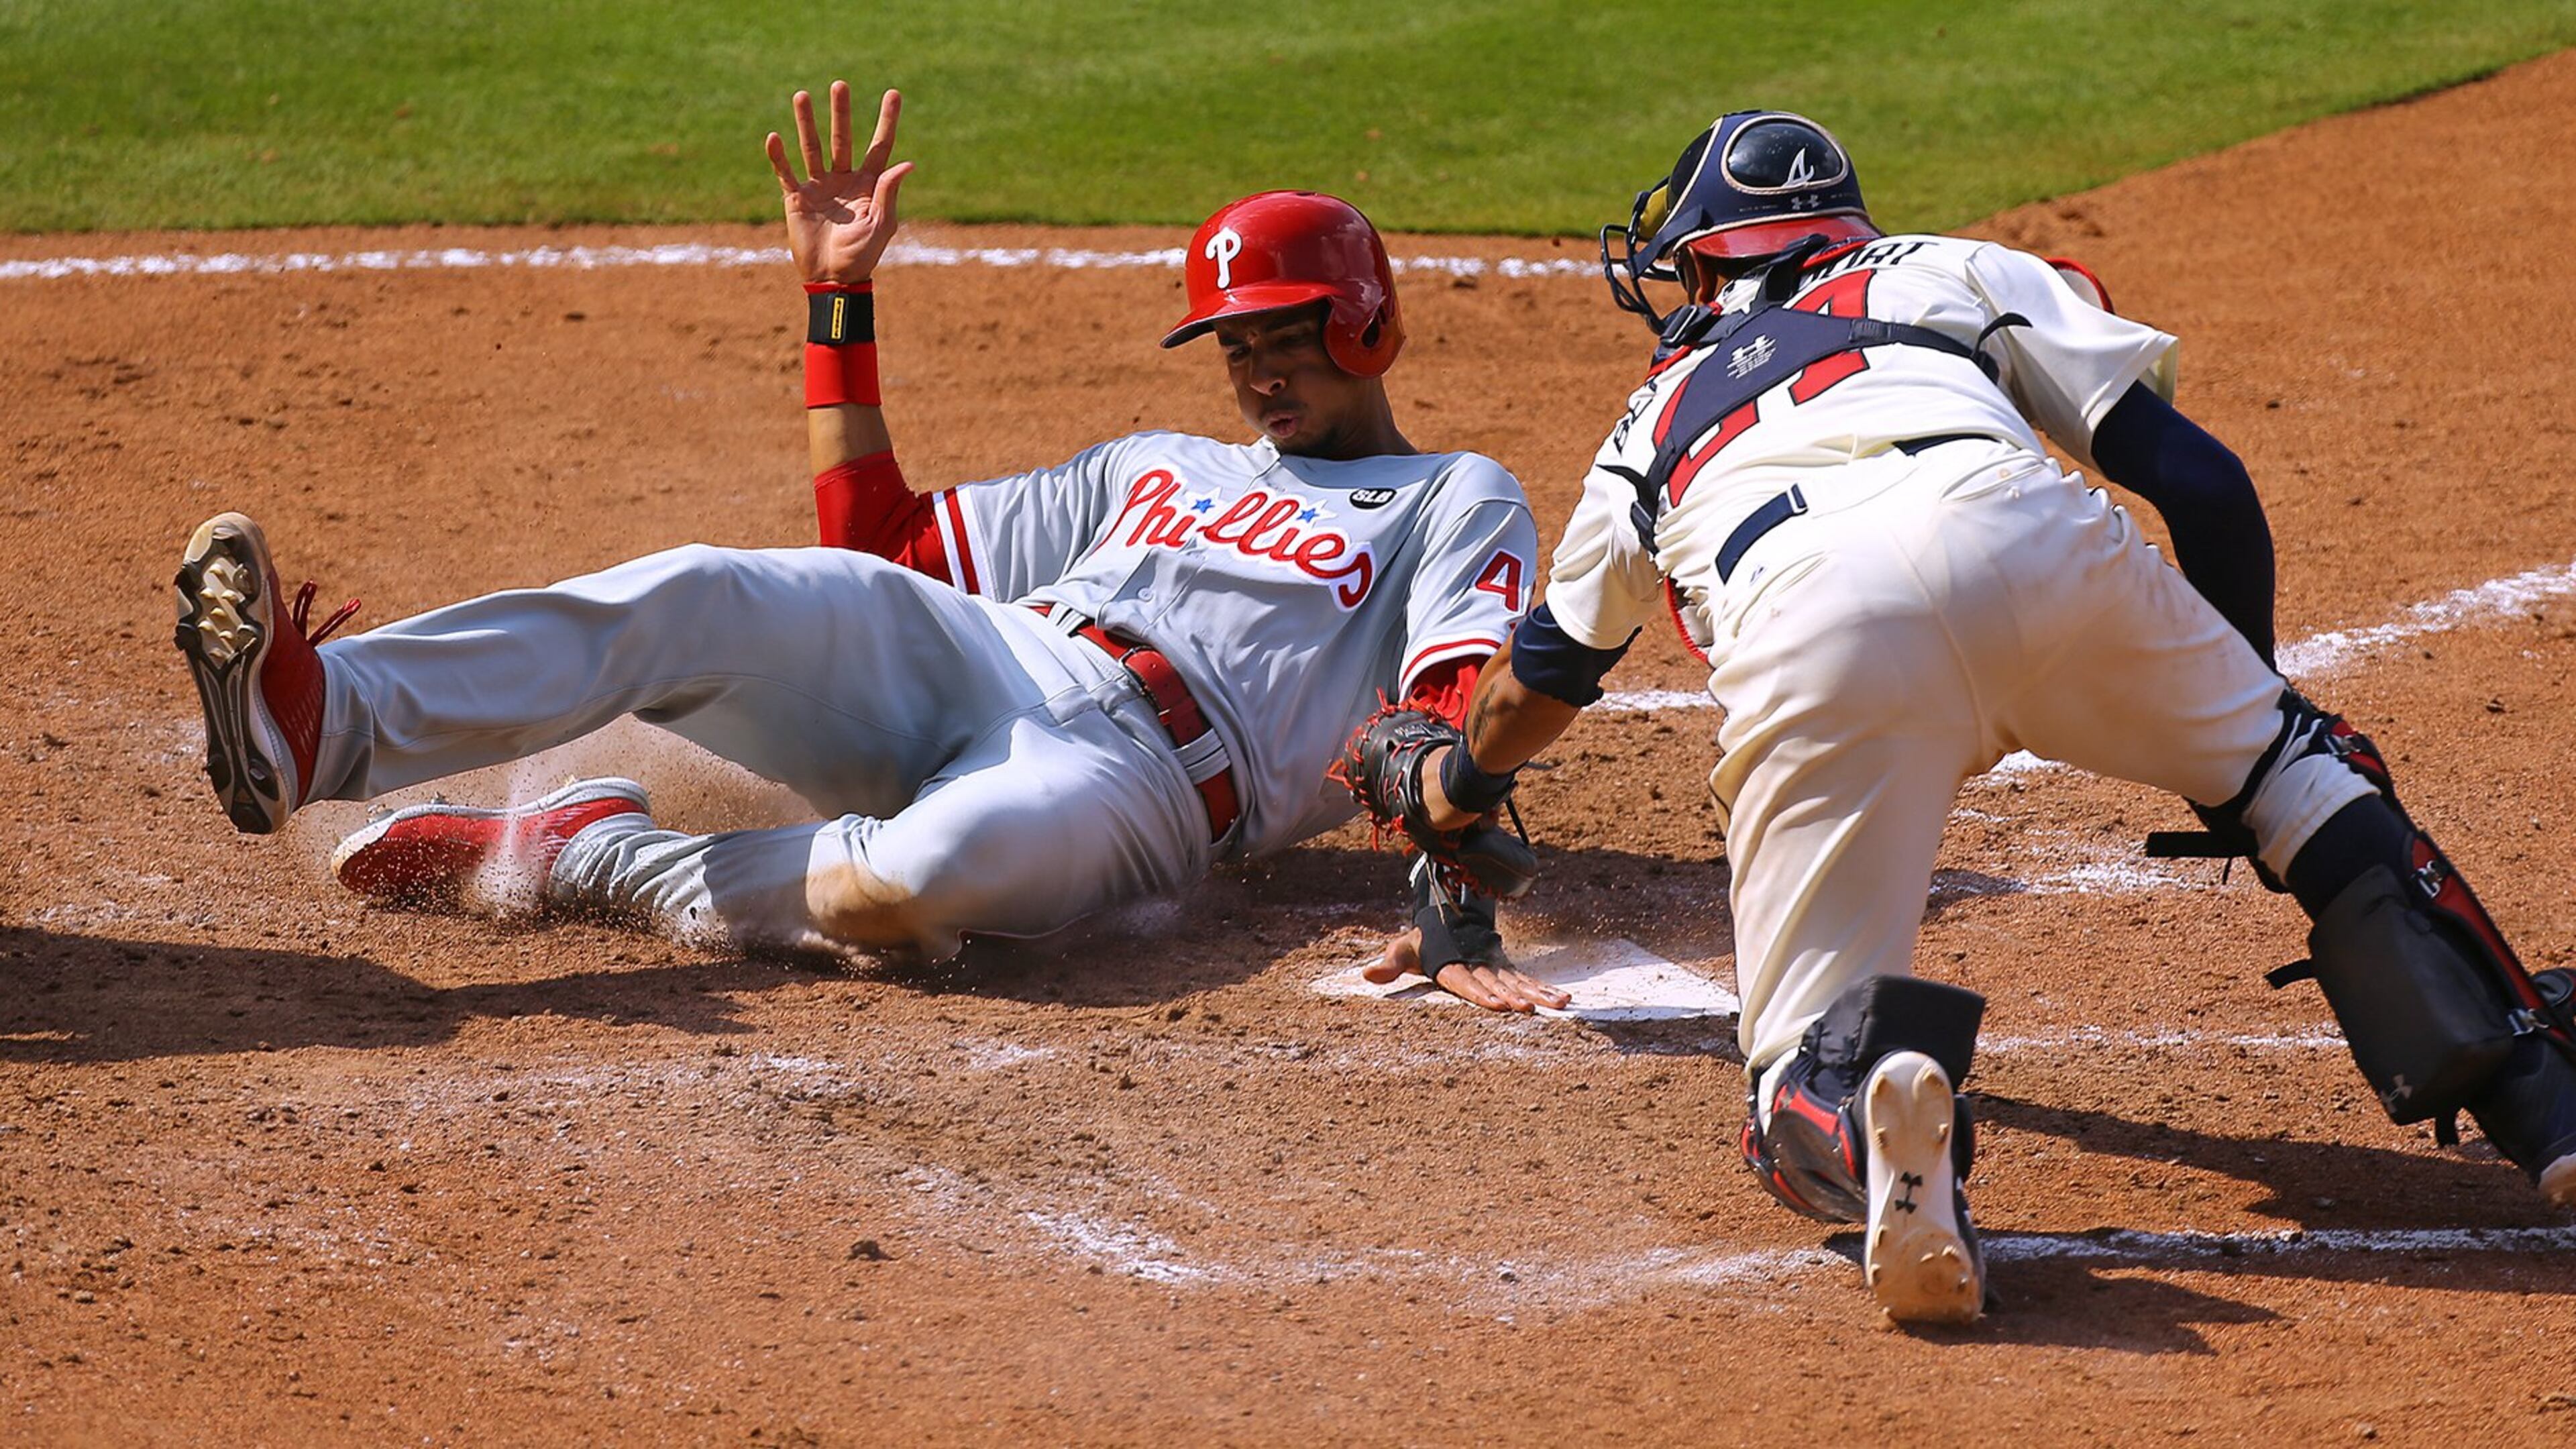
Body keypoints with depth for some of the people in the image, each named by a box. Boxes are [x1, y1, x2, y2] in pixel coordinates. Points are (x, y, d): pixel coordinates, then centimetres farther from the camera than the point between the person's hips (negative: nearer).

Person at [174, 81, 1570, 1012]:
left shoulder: (1456, 502, 16)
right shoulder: (1158, 467, 34)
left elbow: (1464, 724, -4)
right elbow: (879, 538, 29)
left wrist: (1453, 914, -23)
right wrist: (840, 295, 22)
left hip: (1143, 766, -5)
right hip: (961, 661, 5)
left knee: (927, 876, -42)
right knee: (700, 597, -25)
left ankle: (601, 857, -21)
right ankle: (317, 721, -42)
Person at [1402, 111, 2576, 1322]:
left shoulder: (1657, 421, 41)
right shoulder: (1953, 273, 36)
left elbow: (1546, 670, 57)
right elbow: (2200, 481, 24)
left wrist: (1462, 782, 79)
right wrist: (2244, 702, 37)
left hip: (1809, 641, 0)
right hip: (2027, 536, 0)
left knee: (1805, 1079, 8)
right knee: (2292, 763, 25)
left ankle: (1873, 1114, -31)